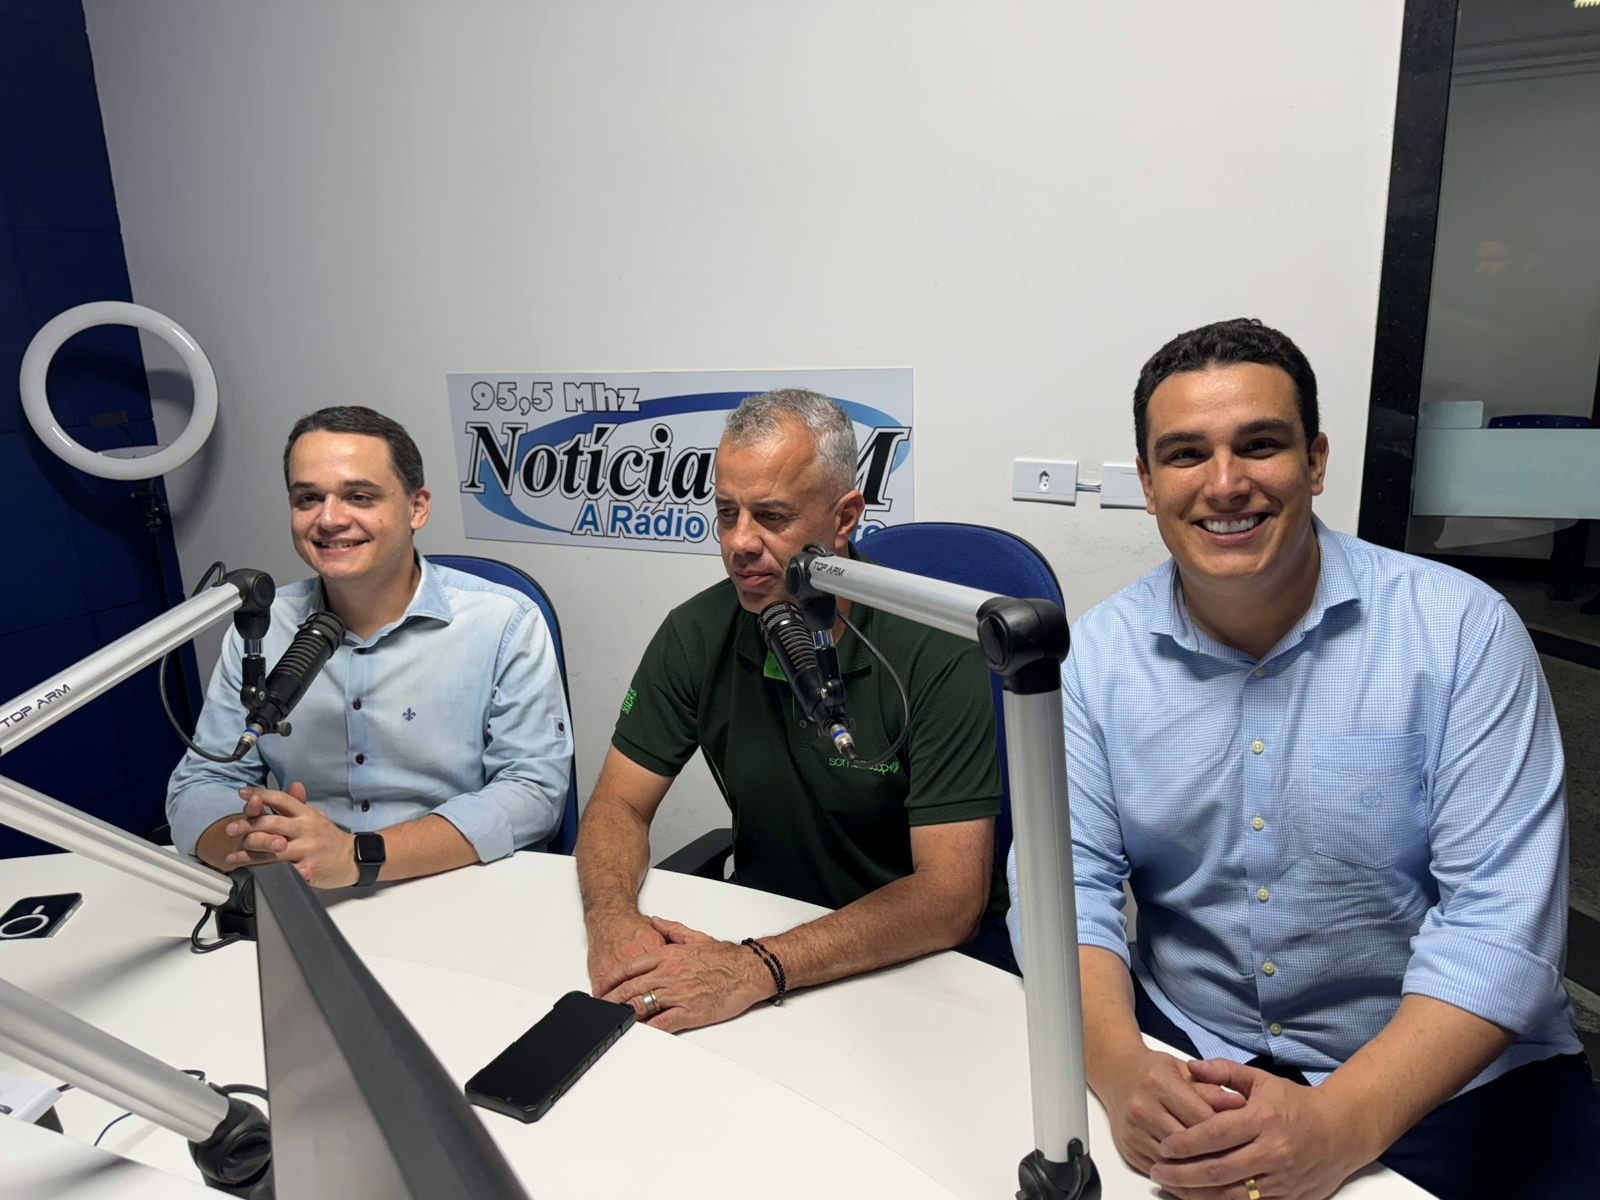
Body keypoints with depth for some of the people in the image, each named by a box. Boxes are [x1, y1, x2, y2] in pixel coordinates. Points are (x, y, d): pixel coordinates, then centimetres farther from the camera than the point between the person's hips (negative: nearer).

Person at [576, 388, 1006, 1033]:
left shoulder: (937, 653, -20)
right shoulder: (696, 634, -5)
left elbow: (951, 895, -23)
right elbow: (619, 804, 0)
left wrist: (759, 969, -33)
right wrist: (611, 916, -22)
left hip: (918, 965, -3)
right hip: (759, 931, 4)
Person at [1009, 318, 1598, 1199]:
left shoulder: (1462, 631, -8)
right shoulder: (1094, 656, -3)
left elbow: (1500, 919, -13)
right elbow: (1067, 884, -6)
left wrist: (1342, 1125, -25)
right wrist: (1122, 1073, -24)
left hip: (1443, 1077, 0)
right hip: (1183, 1063, 1)